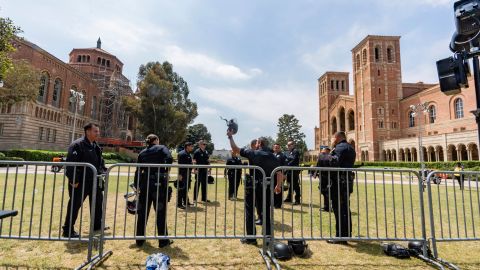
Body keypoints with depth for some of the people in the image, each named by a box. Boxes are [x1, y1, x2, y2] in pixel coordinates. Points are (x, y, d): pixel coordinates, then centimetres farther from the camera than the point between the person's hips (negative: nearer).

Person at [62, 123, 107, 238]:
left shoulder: (96, 147, 12)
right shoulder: (77, 145, -16)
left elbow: (100, 162, 20)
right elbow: (71, 164, -22)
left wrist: (103, 171, 6)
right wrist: (73, 180, -23)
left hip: (93, 181, 9)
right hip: (79, 182, -9)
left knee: (98, 201, 18)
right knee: (74, 205, 2)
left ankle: (97, 225, 34)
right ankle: (68, 231, 17)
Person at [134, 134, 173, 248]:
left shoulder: (142, 153, 14)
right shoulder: (161, 148, 2)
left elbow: (138, 170, 10)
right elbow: (169, 159, -17)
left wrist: (136, 185, 16)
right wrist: (166, 171, -2)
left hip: (145, 183, 4)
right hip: (159, 182, -4)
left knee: (143, 212, 15)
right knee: (161, 212, 4)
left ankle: (139, 239, 26)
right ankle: (163, 241, 12)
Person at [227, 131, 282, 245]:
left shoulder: (253, 153, -6)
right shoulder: (272, 156, 4)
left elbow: (235, 148, -5)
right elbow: (280, 173, 3)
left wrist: (230, 137, 7)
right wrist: (278, 185, 16)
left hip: (253, 186, -3)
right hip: (266, 187, 4)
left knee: (250, 211, 9)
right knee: (266, 211, 16)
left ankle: (251, 237, 13)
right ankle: (268, 235, 23)